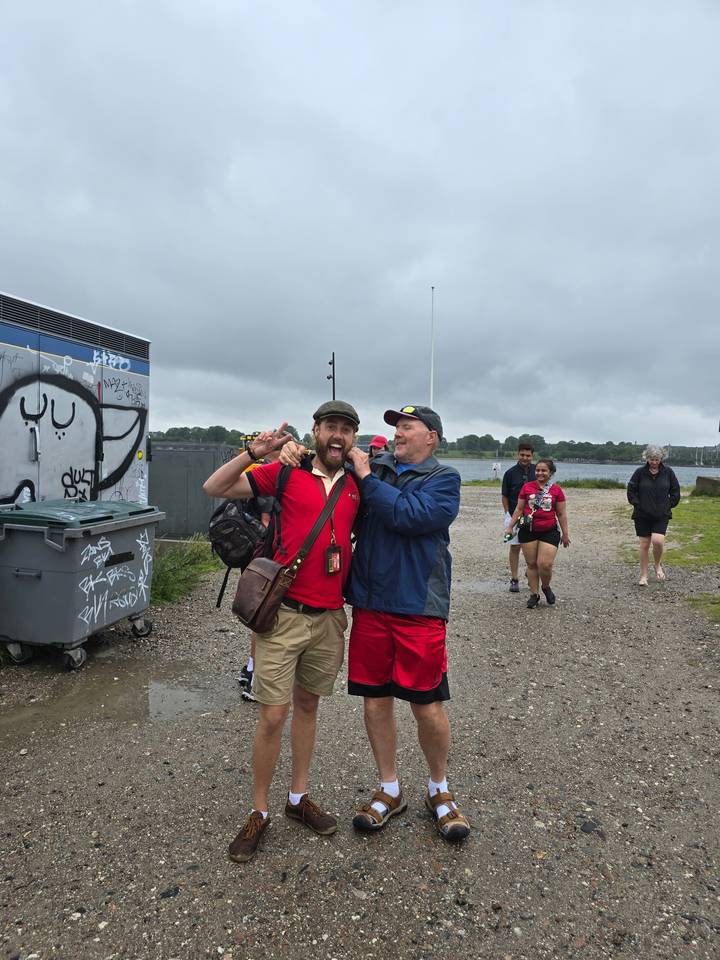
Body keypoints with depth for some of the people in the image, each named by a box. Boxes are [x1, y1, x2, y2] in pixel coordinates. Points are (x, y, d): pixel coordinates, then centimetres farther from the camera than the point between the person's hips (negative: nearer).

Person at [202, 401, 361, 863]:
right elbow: (214, 487, -6)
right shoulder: (286, 473, -5)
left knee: (308, 706, 19)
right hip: (284, 614, -3)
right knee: (273, 715, 3)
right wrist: (255, 452, -19)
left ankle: (299, 797, 37)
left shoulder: (356, 486, 5)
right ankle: (259, 812, 26)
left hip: (329, 617, 4)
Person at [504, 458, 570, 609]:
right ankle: (534, 594, 22)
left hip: (549, 532, -2)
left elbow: (562, 514, 5)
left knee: (545, 564, -9)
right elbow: (519, 509, 8)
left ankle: (546, 587, 22)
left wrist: (565, 534, 7)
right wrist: (510, 526, 7)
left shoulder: (557, 490, 0)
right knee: (531, 564, 7)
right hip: (528, 531, 2)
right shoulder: (527, 487, 3)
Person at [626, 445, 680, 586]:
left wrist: (668, 505, 3)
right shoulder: (640, 472, -4)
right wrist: (638, 505, -3)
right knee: (644, 545, 3)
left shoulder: (668, 472, 0)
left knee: (658, 541, -17)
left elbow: (675, 491, 9)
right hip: (642, 515, 0)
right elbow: (631, 491, 4)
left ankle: (658, 565, 14)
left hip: (661, 515, 0)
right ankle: (643, 576, 15)